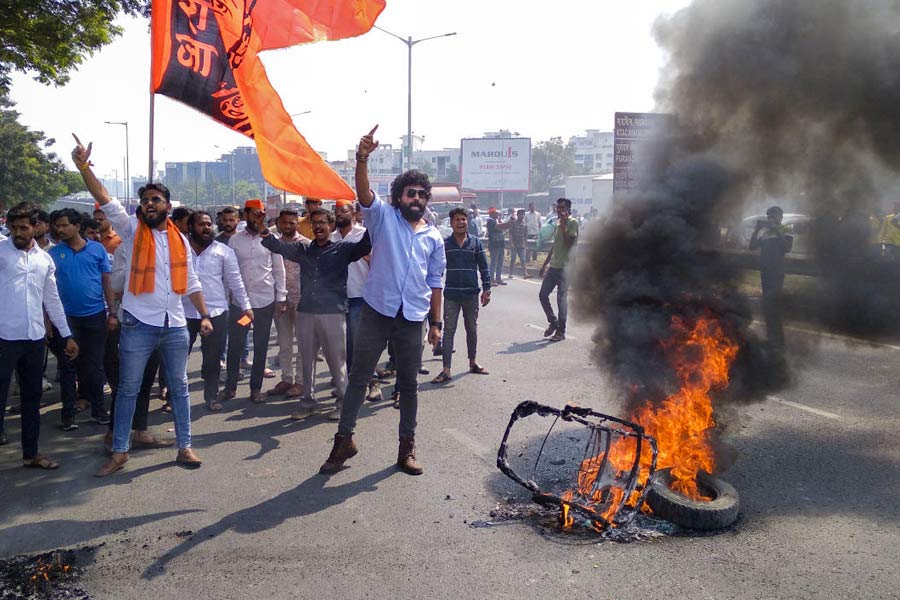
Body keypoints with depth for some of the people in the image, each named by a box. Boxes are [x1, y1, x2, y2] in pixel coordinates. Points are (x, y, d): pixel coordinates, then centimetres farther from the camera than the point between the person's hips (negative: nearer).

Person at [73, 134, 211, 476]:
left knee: (179, 387, 10)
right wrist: (84, 167, -28)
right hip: (138, 325, -3)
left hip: (175, 326, 3)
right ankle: (119, 452, 16)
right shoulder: (132, 230, 0)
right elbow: (106, 202, -15)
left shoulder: (180, 239, 8)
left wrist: (204, 316, 3)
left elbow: (191, 282, 11)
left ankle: (184, 447, 20)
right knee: (128, 389, 5)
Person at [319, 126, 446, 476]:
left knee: (409, 385, 10)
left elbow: (435, 284, 13)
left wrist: (436, 322, 9)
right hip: (377, 313, -2)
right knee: (358, 377, 4)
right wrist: (362, 159, -36)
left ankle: (407, 447, 21)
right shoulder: (383, 217, 2)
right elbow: (364, 194, -18)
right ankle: (344, 440, 16)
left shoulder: (434, 238, 10)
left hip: (412, 319, 3)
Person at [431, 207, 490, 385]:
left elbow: (483, 267, 4)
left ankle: (472, 363, 31)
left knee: (472, 329, 14)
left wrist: (486, 289, -1)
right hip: (451, 294, -1)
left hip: (471, 293, 1)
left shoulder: (475, 242, 2)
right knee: (448, 331, -2)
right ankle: (446, 370, -1)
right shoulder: (444, 243, 0)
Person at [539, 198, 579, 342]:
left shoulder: (572, 223, -8)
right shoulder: (558, 223, 17)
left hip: (565, 267, -8)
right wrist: (545, 264, 23)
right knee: (543, 294, 7)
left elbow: (569, 244, -19)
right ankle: (553, 322, 24)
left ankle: (561, 331, 3)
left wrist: (563, 226, -20)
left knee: (562, 299, -5)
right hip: (553, 266, 8)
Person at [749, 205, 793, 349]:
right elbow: (752, 246, 6)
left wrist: (777, 231, -21)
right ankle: (771, 336, 25)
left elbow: (787, 248, -19)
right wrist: (756, 230, -5)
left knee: (773, 304, -11)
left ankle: (777, 340, -7)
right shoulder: (764, 232, 13)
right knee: (767, 304, 13)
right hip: (765, 271, 7)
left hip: (777, 271, -7)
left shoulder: (784, 231, -3)